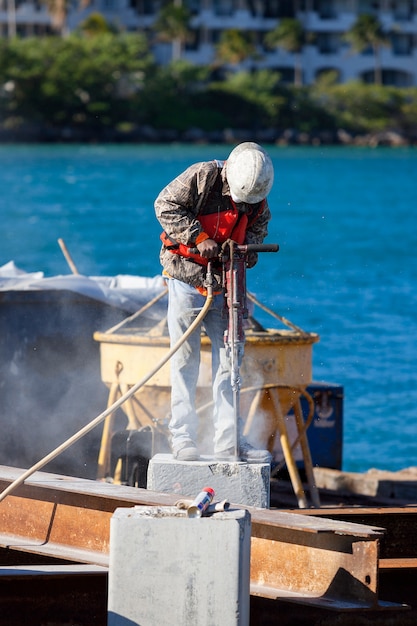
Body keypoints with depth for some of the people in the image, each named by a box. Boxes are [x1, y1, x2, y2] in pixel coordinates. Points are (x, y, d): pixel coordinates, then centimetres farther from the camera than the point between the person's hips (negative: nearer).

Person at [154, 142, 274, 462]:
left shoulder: (260, 205, 1)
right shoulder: (202, 177, -13)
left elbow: (254, 241, 4)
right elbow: (166, 205, -14)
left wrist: (247, 254, -20)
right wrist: (198, 238, -21)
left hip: (222, 286, 4)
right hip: (186, 278, -4)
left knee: (228, 363, 2)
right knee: (185, 361, -4)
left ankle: (228, 441, 5)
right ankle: (183, 439, 1)